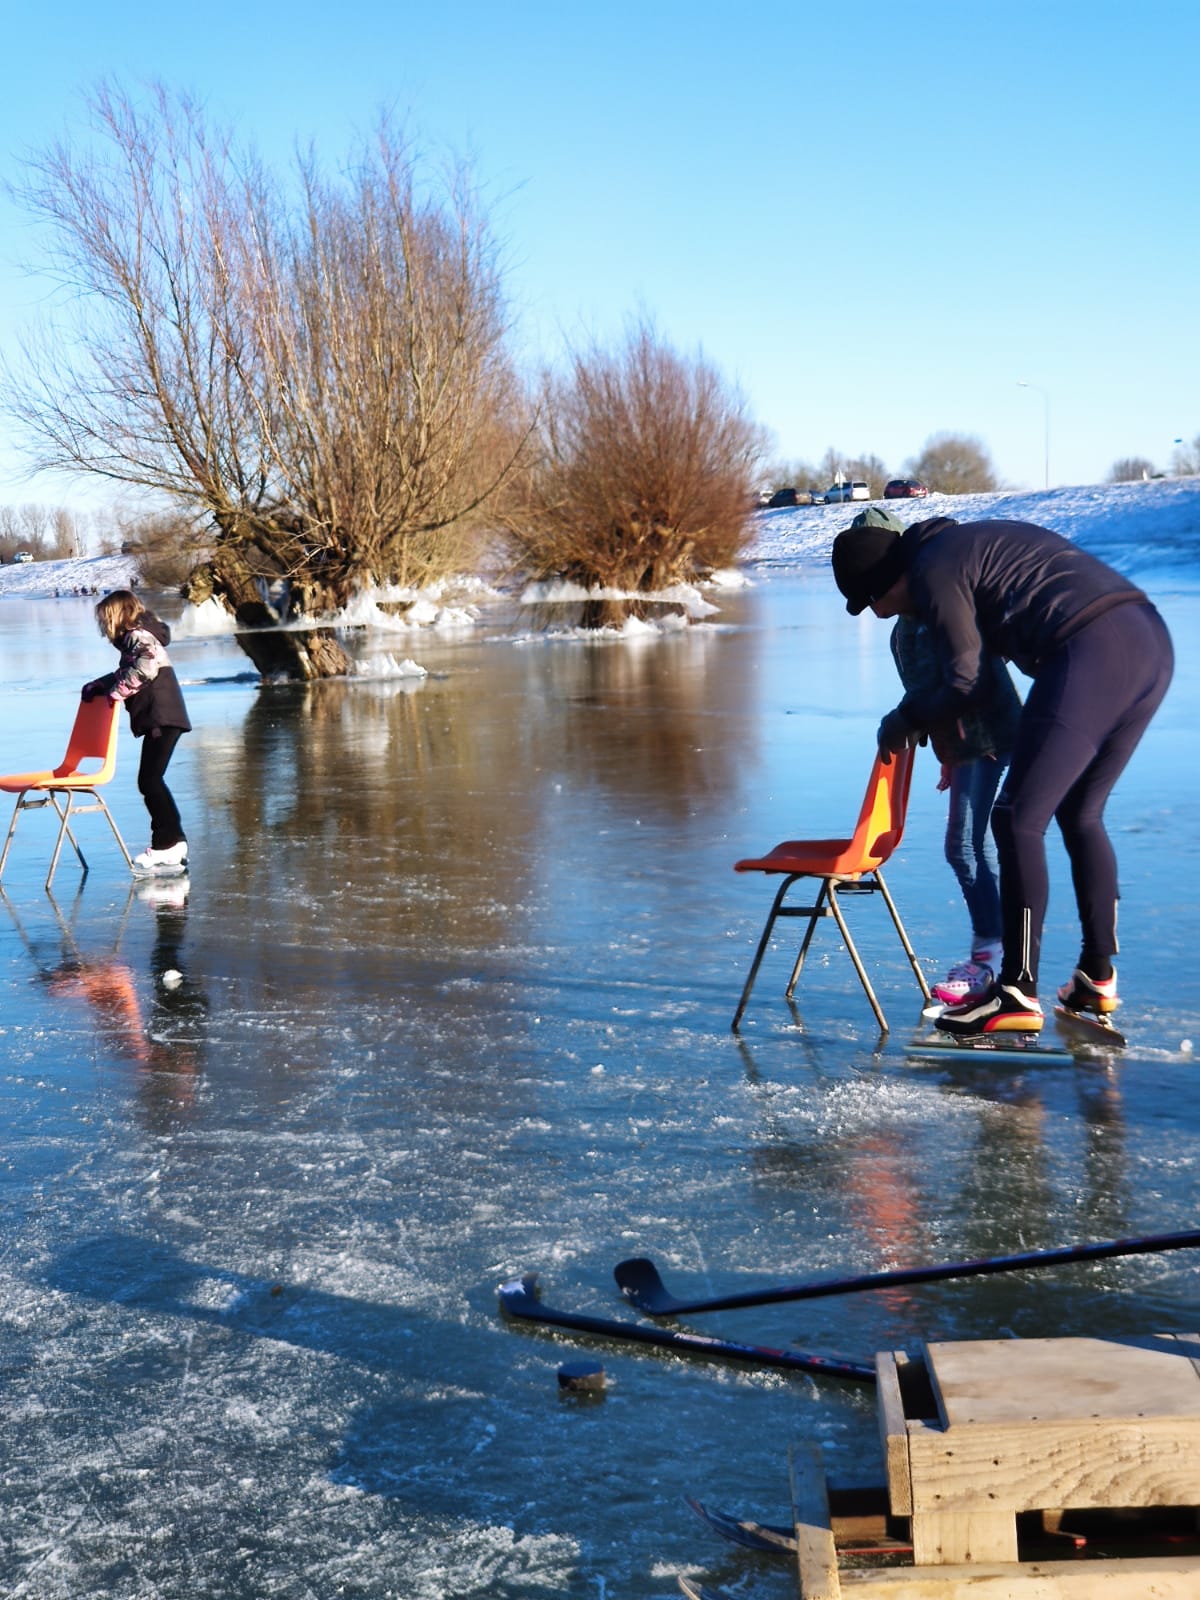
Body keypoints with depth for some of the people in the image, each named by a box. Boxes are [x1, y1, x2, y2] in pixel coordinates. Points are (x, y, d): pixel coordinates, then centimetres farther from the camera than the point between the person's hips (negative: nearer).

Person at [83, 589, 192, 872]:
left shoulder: (138, 635, -7)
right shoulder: (135, 640, 22)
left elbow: (144, 667, -24)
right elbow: (124, 675, 34)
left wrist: (115, 692, -13)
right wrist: (97, 686, 24)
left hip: (162, 718, -10)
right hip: (159, 719, 10)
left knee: (149, 780, -11)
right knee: (151, 781, 12)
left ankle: (167, 845, -10)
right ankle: (173, 841, 16)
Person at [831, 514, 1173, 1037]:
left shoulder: (933, 571, 0)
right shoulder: (971, 541, 28)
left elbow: (969, 683, 0)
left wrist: (907, 718, 16)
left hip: (1091, 655, -10)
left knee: (1019, 820, -4)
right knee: (1081, 816, 19)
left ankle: (1018, 993, -4)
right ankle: (1098, 978, 23)